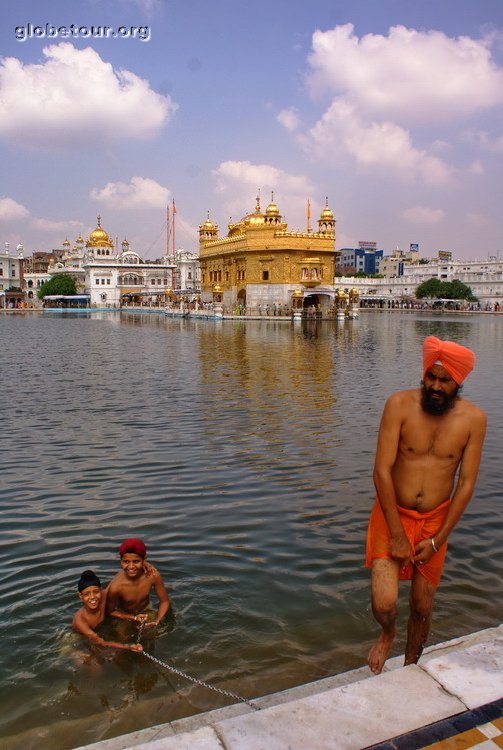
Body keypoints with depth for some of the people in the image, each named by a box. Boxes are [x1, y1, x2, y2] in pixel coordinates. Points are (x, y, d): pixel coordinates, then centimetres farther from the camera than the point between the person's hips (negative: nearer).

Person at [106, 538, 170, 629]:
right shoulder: (115, 586, -34)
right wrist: (134, 618, -24)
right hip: (124, 615, -1)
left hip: (146, 611, 2)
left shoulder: (153, 576, -29)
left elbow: (164, 601, -13)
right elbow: (110, 611, -15)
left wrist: (157, 620, -28)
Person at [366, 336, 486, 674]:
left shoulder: (473, 418, -9)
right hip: (392, 514, -2)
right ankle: (387, 634, 25)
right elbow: (382, 471, -17)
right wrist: (397, 535, -17)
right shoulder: (400, 404, -16)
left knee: (422, 607, 13)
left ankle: (410, 668, 43)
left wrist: (437, 540, -8)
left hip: (436, 520, 2)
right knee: (384, 603, -14)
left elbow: (466, 484, -6)